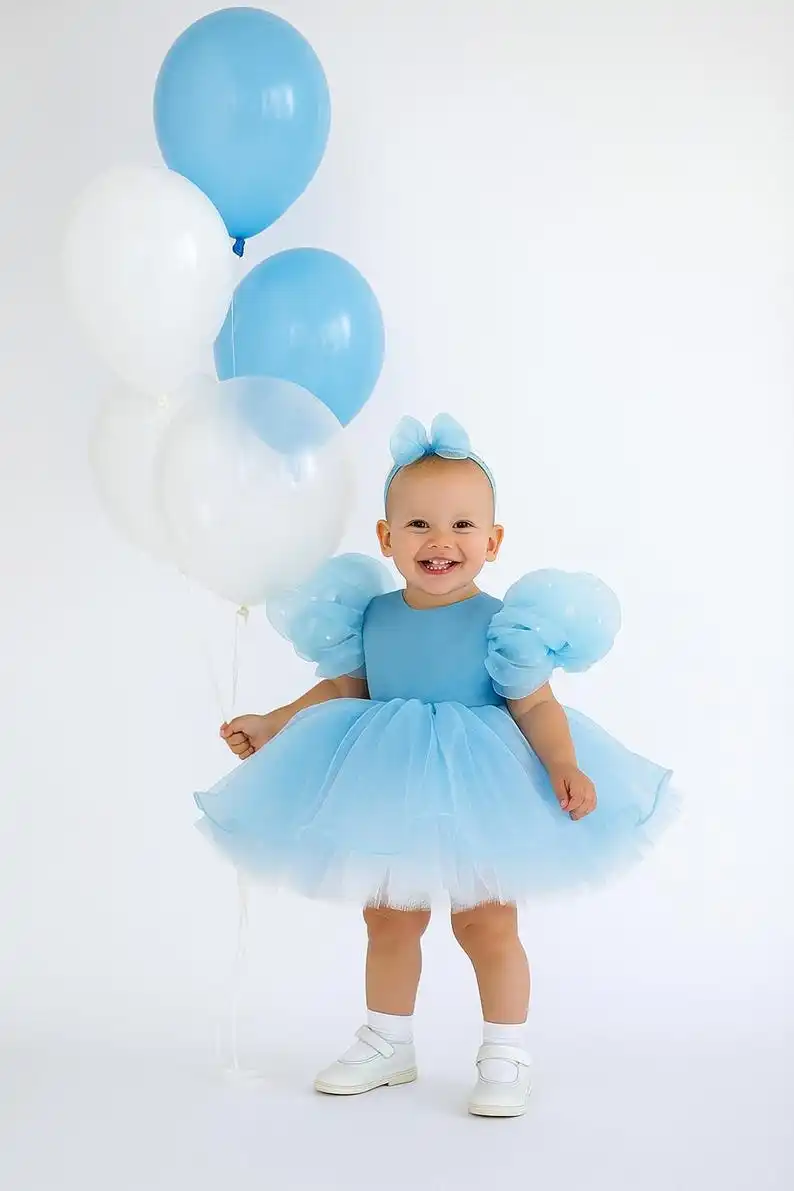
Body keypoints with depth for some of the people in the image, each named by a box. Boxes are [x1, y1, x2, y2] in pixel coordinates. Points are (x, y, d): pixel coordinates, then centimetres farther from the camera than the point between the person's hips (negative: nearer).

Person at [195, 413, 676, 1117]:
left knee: (487, 926, 4)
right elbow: (342, 689, 10)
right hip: (388, 801, 5)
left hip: (478, 801, -4)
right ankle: (387, 1046, 35)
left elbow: (536, 704, -14)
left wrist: (566, 766, -28)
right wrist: (272, 726, 11)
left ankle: (505, 1058, 21)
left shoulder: (500, 624, -14)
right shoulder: (370, 616, -2)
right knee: (389, 925, 16)